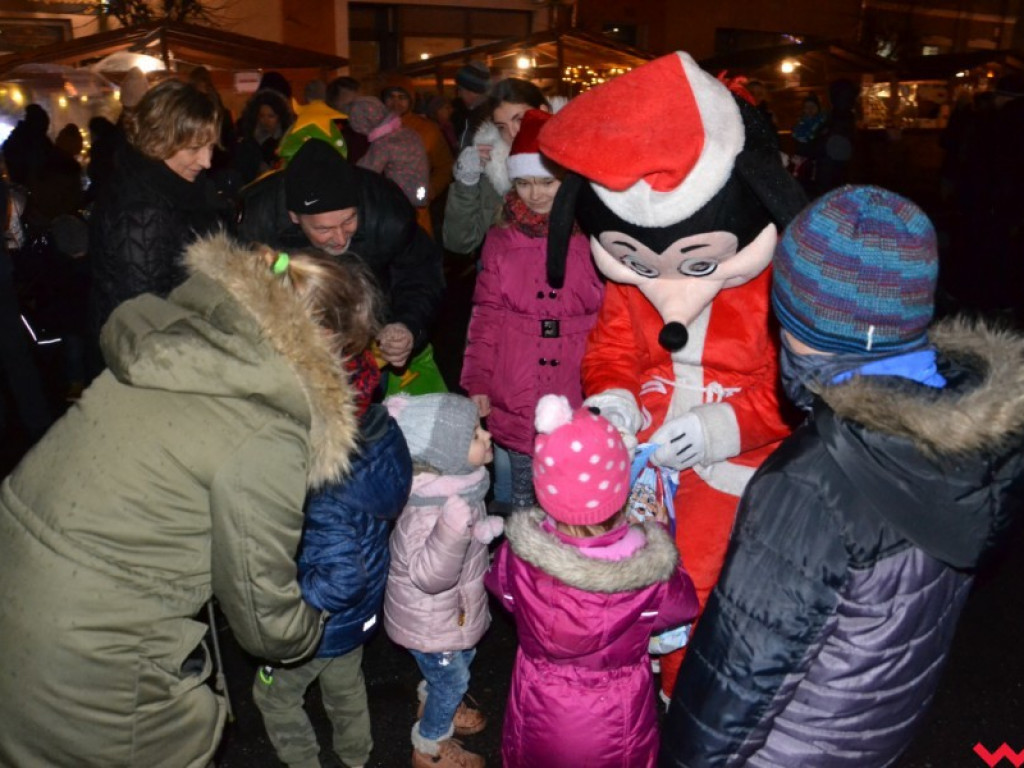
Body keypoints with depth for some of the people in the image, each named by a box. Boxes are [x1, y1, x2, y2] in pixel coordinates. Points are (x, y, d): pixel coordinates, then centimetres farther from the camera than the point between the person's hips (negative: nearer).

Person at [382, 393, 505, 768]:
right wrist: (453, 530, -62)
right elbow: (428, 575, -47)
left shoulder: (456, 483, -15)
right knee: (451, 679, 17)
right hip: (432, 624, -8)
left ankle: (433, 705, 63)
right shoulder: (428, 512, -42)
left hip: (454, 610, 8)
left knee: (463, 657, 32)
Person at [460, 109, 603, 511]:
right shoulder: (501, 240, 6)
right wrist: (477, 383, 0)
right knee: (519, 501, 13)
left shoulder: (592, 237, -1)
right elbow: (485, 316, 6)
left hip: (580, 400, -1)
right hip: (514, 400, 2)